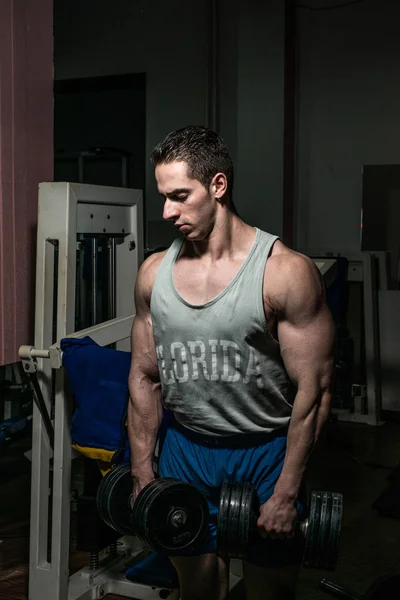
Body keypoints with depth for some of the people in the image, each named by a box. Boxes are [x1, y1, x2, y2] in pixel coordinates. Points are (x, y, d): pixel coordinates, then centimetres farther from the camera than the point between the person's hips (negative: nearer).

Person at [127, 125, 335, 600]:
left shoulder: (286, 272, -16)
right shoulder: (154, 272, -1)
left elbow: (313, 391, -14)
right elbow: (145, 376, 7)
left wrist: (285, 495, -14)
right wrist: (142, 473, 5)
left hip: (264, 454, -3)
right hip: (184, 450, 4)